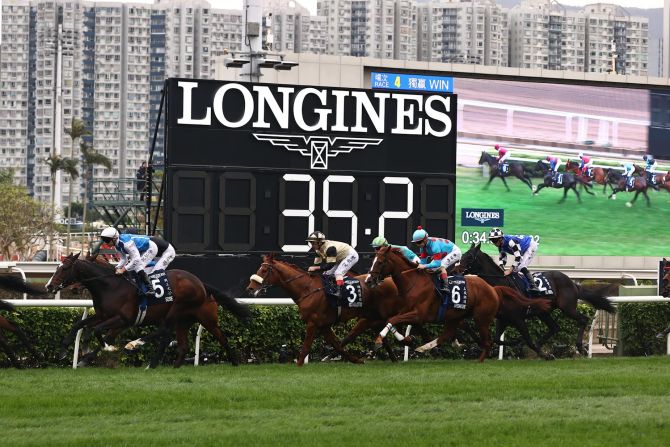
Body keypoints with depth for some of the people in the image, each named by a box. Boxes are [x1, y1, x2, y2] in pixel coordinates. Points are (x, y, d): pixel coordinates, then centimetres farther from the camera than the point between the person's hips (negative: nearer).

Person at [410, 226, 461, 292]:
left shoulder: (434, 245, -37)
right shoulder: (423, 246, -11)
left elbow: (437, 263, -41)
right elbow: (423, 261, -7)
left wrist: (424, 266, -50)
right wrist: (417, 265, -26)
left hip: (454, 252, -10)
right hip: (445, 254, 10)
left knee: (441, 266, -31)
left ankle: (445, 287, -34)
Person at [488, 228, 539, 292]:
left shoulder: (510, 241, -36)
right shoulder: (501, 246, -8)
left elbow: (518, 257, -38)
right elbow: (502, 258, 1)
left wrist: (510, 270, -38)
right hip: (523, 250, 10)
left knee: (522, 267, -23)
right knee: (515, 268, 3)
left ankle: (534, 287, -23)